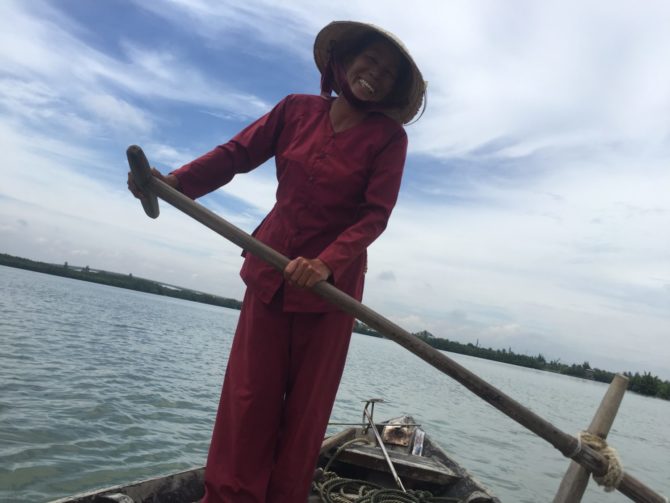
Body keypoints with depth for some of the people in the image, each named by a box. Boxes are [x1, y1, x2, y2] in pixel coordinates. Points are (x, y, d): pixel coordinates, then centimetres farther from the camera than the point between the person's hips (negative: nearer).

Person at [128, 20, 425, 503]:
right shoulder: (297, 109, 3)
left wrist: (327, 263, -28)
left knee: (307, 399, 6)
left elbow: (376, 215, -12)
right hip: (271, 266, 2)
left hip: (333, 277, -1)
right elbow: (237, 153, 1)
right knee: (249, 391, 3)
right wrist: (175, 182, -16)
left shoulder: (388, 136, -4)